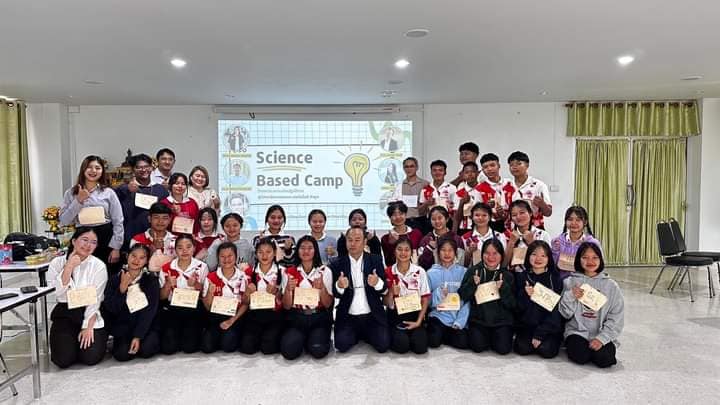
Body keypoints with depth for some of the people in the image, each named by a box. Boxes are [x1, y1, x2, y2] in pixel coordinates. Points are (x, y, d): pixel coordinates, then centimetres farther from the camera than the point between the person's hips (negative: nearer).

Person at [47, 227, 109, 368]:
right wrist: (69, 267, -19)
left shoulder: (99, 266, -6)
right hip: (65, 315, 1)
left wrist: (88, 327, -14)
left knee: (91, 357, -14)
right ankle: (69, 341, 20)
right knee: (63, 359, -12)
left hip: (90, 315, -1)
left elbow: (95, 300, -9)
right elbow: (57, 293, -13)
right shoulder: (57, 263, -1)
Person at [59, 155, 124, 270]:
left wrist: (116, 248, -5)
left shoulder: (108, 193, 3)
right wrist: (78, 201, -8)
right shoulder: (71, 193, 7)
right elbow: (64, 221, 0)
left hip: (106, 240, -1)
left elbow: (118, 222, 1)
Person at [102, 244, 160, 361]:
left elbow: (150, 311, -8)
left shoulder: (151, 281, -1)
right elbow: (110, 309, -5)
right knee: (123, 354, -23)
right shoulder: (115, 279, 2)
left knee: (146, 350, -26)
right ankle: (119, 343, 9)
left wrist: (138, 337, -16)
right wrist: (122, 288, -20)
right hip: (123, 327, 1)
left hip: (146, 325, -1)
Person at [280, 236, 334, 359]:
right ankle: (300, 338, 8)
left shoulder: (325, 271, 2)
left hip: (319, 318, 0)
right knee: (289, 350, -24)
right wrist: (288, 289, -18)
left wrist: (322, 287, -18)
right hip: (296, 318, 1)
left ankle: (317, 337, 8)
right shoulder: (289, 272, 3)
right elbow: (286, 306, 1)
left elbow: (328, 304, 0)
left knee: (318, 350, -26)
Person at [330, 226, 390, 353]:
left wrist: (377, 283, -26)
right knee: (342, 345, -20)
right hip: (347, 317, 0)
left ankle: (365, 335, 17)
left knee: (383, 345, -17)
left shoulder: (376, 260, 1)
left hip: (373, 316, 0)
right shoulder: (337, 264, 1)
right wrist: (339, 286, -25)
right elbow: (335, 294, -1)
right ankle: (357, 335, 14)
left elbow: (384, 290, -2)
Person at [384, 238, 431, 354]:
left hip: (415, 315, 1)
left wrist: (418, 321, -7)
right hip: (396, 316, -1)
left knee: (420, 347, -20)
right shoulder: (388, 272, -1)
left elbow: (425, 299, 2)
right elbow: (386, 303, 2)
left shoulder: (420, 272, -1)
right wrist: (392, 293, -19)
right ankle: (394, 337, 8)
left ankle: (416, 333, 11)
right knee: (402, 346, -25)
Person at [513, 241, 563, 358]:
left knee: (546, 350, -24)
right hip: (526, 326, 1)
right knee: (523, 348, -24)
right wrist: (525, 295, -21)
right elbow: (518, 308, 0)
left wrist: (540, 334, -12)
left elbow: (556, 310, -5)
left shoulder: (555, 279, -1)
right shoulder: (521, 277, 3)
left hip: (550, 327, 0)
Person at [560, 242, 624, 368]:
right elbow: (565, 314, 1)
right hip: (577, 332, 0)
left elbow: (616, 318, -3)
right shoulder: (570, 281, 2)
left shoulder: (611, 285, 2)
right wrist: (570, 297, -17)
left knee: (603, 359, -25)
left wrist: (602, 338, -15)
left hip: (603, 335, 1)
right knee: (580, 357, -26)